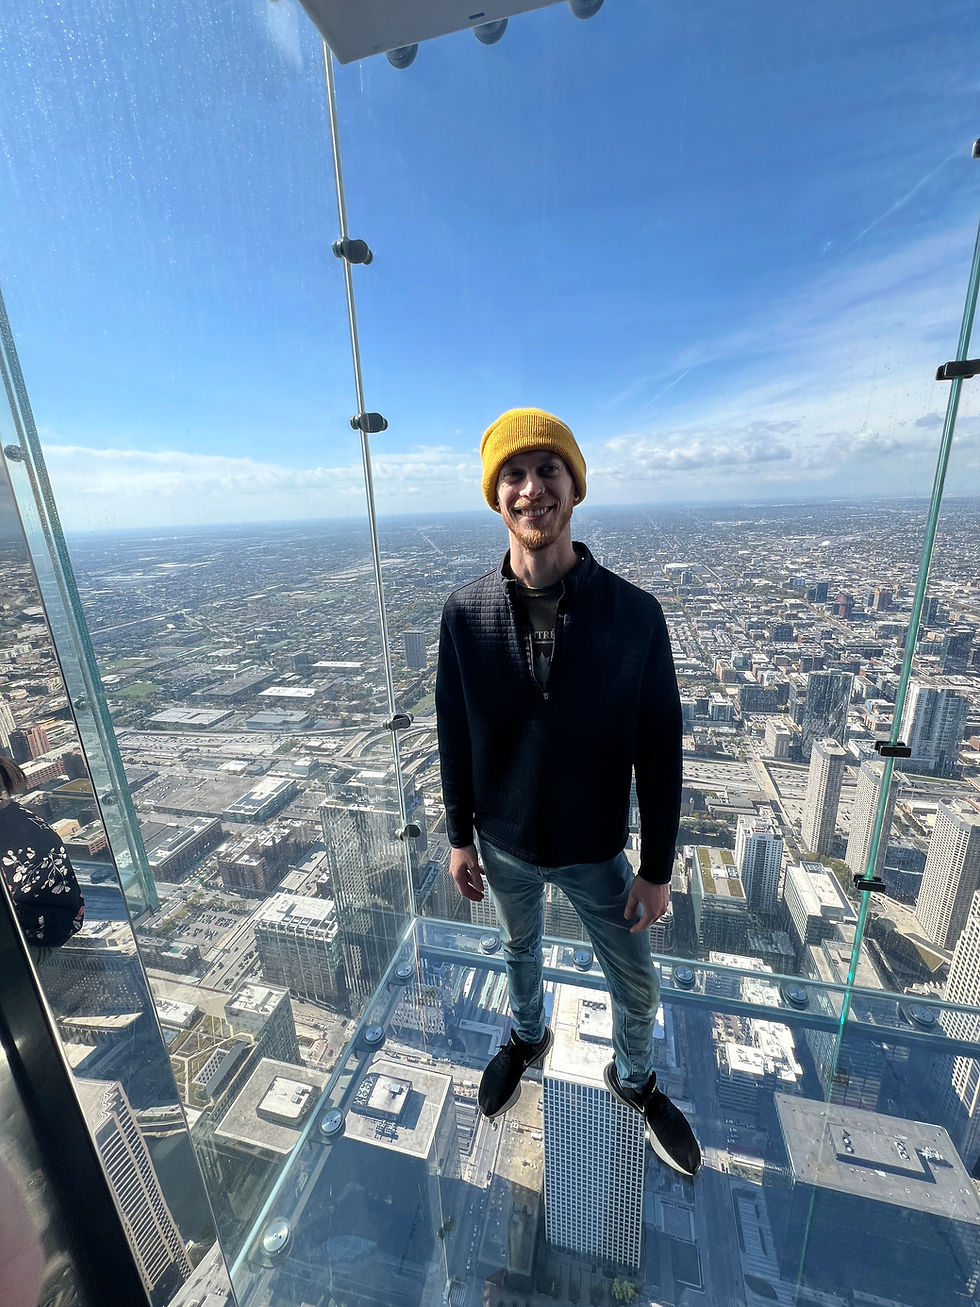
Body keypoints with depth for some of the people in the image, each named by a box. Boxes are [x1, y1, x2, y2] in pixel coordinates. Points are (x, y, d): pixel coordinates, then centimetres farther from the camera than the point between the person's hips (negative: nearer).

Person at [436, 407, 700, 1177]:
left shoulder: (635, 613, -21)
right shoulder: (466, 612, -17)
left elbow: (660, 751, -13)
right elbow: (455, 735, -6)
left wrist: (657, 867, -6)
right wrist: (460, 837, 1)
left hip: (597, 850, -1)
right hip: (504, 845, 2)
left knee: (637, 984, 21)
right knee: (520, 952, 30)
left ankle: (634, 1077, 57)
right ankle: (529, 1037, 64)